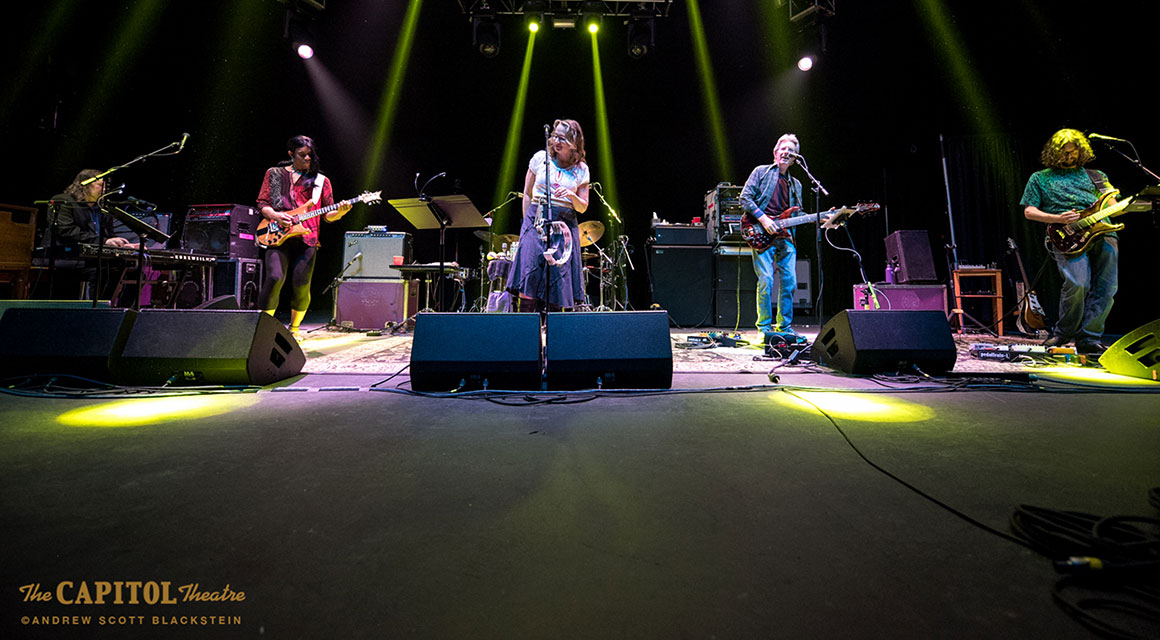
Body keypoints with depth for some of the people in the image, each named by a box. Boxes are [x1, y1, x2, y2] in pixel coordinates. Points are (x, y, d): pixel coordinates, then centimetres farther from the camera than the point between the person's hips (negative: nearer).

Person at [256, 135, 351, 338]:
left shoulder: (321, 180, 15)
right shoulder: (274, 174, 14)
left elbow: (329, 214, 10)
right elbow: (262, 204, 12)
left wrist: (340, 212, -11)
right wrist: (275, 215, -8)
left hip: (306, 239, 1)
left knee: (301, 284, -5)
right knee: (275, 277, -16)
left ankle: (294, 329, 13)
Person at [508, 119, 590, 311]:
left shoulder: (581, 170, 9)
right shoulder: (540, 158, 7)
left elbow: (582, 208, 9)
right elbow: (527, 194, 11)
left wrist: (572, 195, -10)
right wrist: (528, 220, 4)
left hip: (565, 226, 1)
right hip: (537, 220, -1)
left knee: (559, 280, -2)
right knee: (529, 273, -11)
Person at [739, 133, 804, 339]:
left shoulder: (796, 184, 23)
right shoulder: (761, 172, 7)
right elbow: (745, 198, -2)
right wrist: (763, 219, -11)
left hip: (786, 236, 5)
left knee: (789, 282, 1)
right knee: (766, 280, -10)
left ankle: (784, 326, 12)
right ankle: (764, 326, 0)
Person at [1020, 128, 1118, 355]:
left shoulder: (1095, 175, 28)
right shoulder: (1040, 178, 18)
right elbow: (1029, 211, 9)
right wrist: (1058, 219, -7)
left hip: (1102, 232, 4)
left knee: (1106, 288, -9)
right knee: (1078, 283, -23)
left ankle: (1088, 338, -3)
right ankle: (1064, 332, -3)